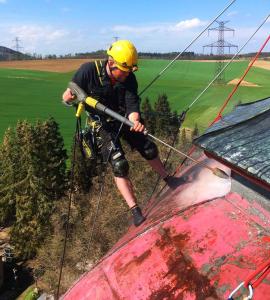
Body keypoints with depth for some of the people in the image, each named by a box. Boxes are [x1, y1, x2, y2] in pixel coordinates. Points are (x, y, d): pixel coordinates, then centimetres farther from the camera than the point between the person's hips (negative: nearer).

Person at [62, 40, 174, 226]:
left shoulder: (129, 79, -16)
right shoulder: (89, 71, -22)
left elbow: (132, 106, -24)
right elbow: (67, 98, -14)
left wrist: (135, 121, -46)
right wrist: (68, 97, -38)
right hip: (103, 125, -3)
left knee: (149, 150, 7)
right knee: (119, 165, -14)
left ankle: (167, 178, 36)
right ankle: (135, 211, -4)